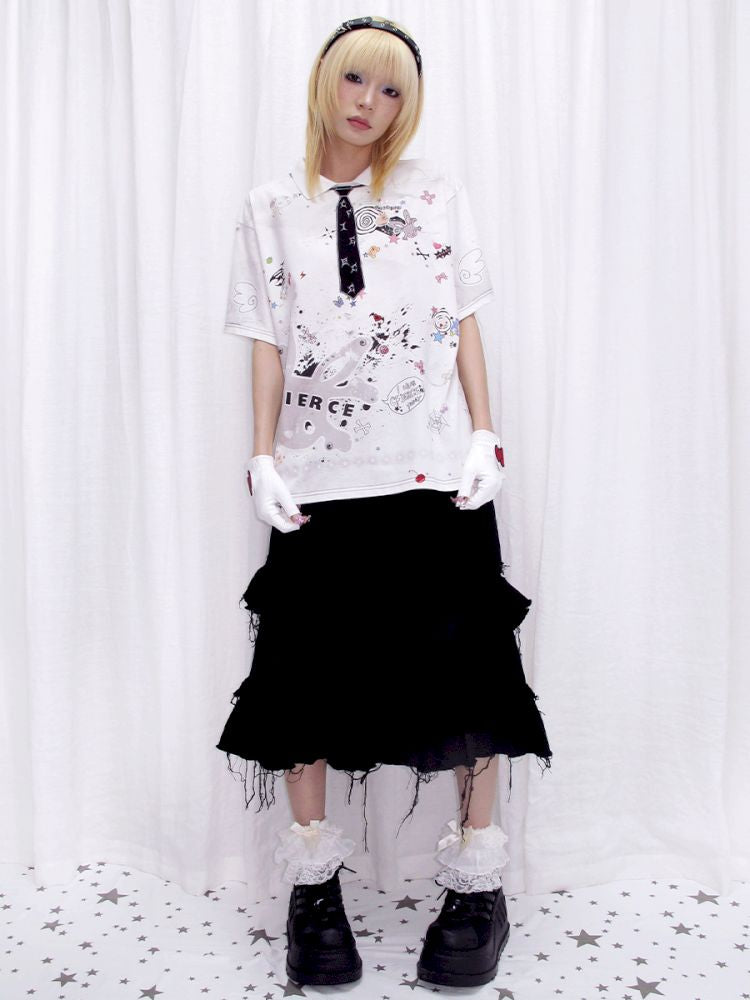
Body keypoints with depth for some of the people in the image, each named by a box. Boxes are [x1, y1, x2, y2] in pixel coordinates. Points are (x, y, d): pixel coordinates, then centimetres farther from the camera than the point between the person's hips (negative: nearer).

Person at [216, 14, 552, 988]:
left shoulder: (439, 193, 9)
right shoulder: (270, 208, 10)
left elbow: (466, 325, 7)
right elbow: (268, 345, 7)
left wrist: (485, 436, -2)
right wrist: (263, 457, -2)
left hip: (437, 471, 0)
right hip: (319, 478, 1)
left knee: (461, 663, 2)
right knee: (308, 672, 5)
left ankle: (478, 883, 17)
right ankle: (314, 885, 21)